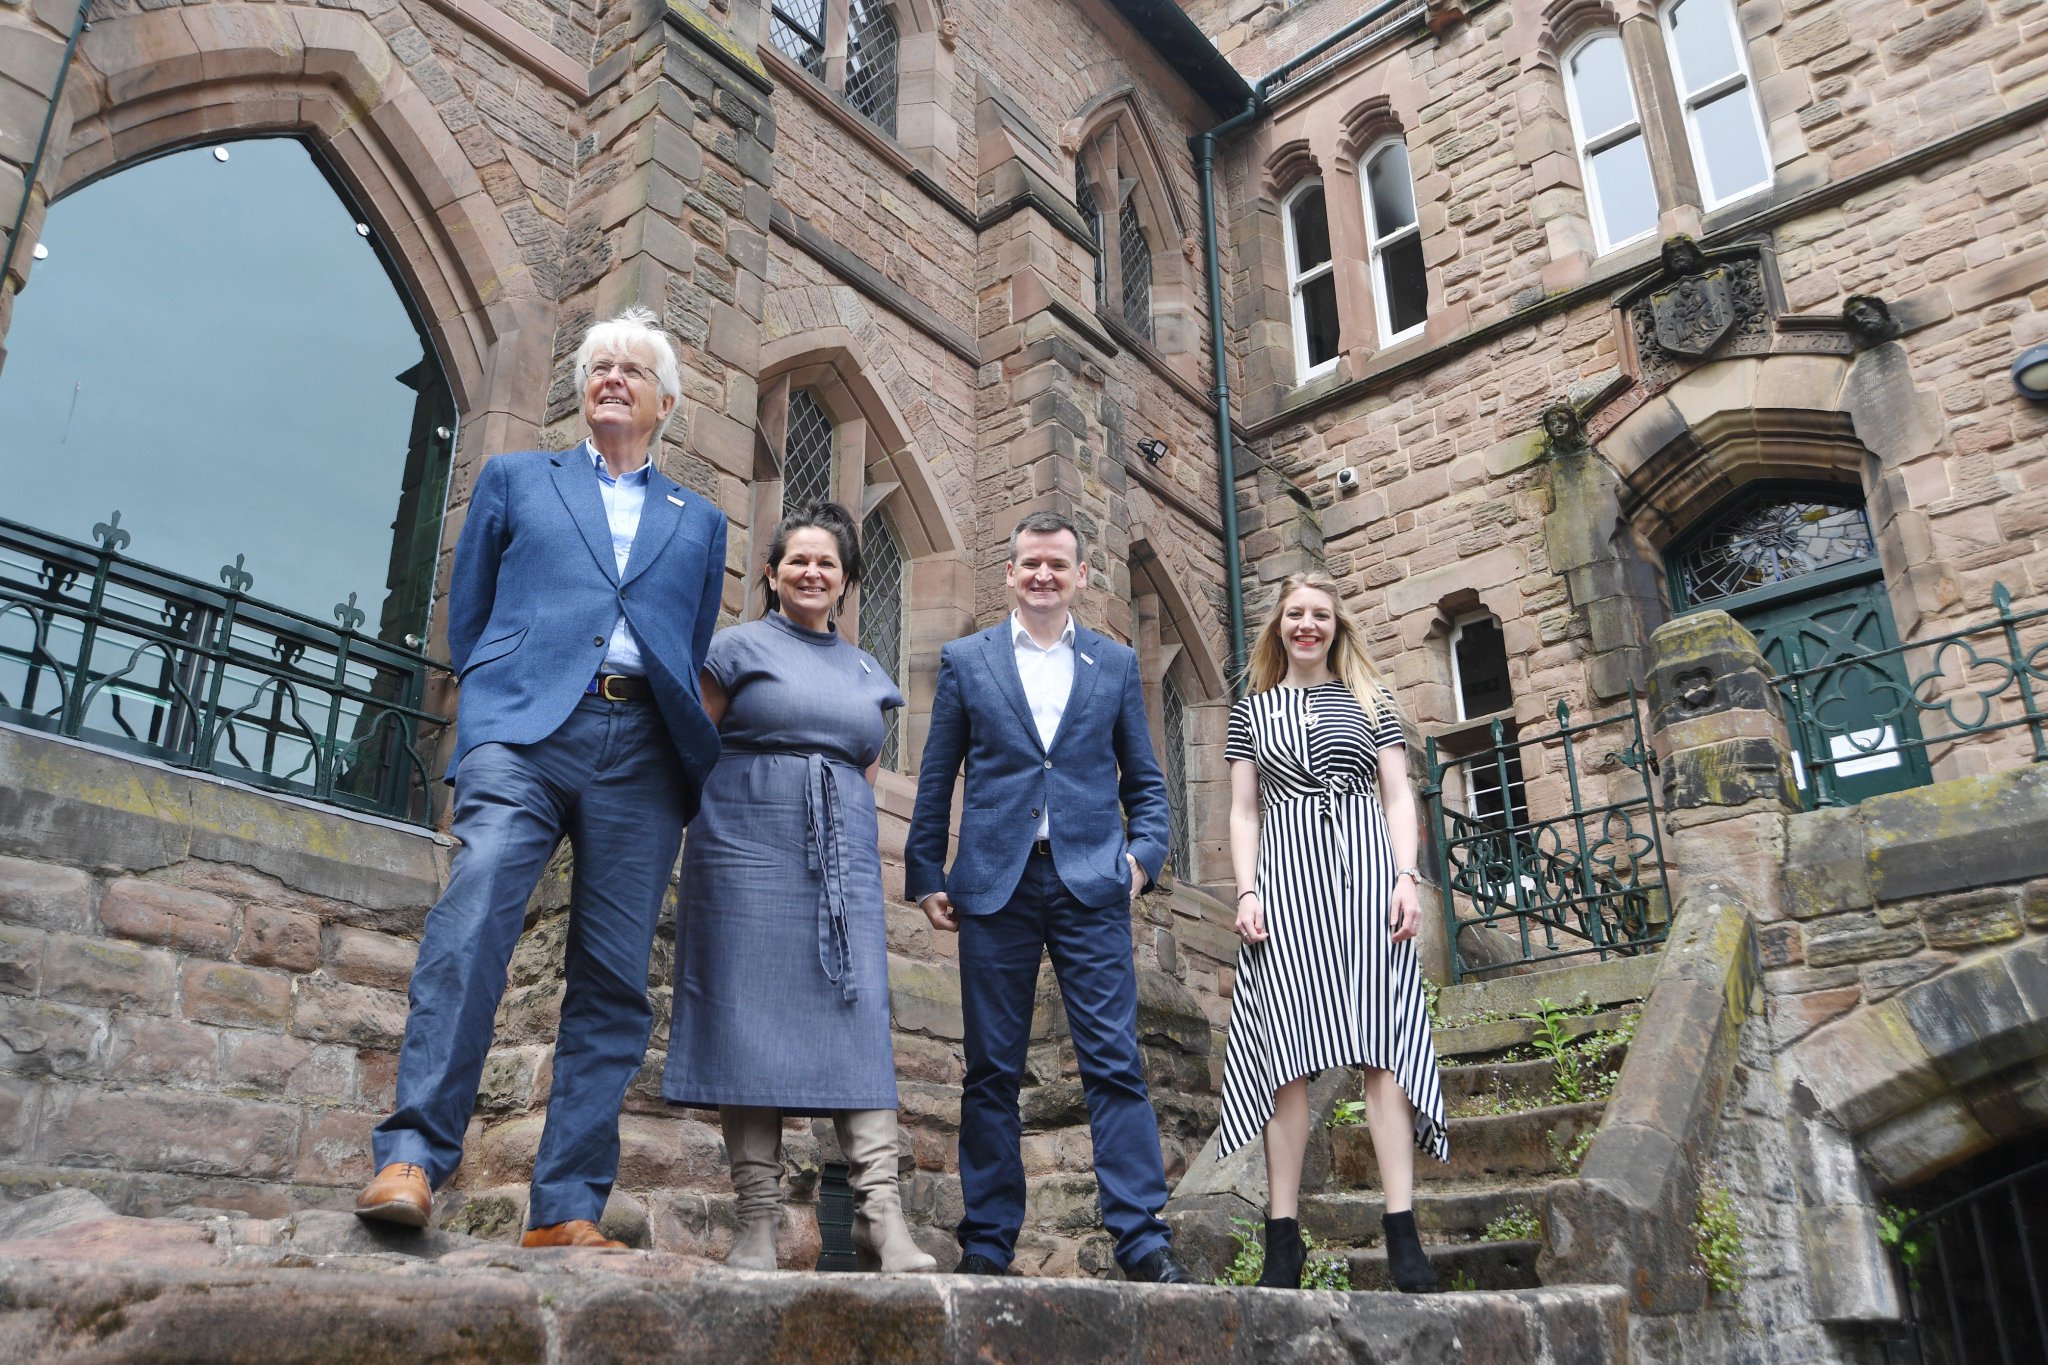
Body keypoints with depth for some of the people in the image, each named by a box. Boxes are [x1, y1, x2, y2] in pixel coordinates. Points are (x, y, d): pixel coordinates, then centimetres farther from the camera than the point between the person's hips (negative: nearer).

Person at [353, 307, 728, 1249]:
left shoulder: (700, 522, 25)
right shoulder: (516, 480, 22)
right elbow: (465, 617, 20)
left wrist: (688, 748, 13)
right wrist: (501, 694, 9)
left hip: (642, 752, 2)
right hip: (526, 725, -1)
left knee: (612, 983, -5)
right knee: (475, 915, -26)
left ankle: (567, 1211, -3)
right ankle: (412, 1156, -26)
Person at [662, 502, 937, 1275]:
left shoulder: (865, 672, 21)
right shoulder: (739, 647, 8)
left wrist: (871, 843, 11)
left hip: (844, 860, 4)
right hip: (749, 849, -3)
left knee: (860, 1024, -6)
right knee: (751, 1026, -4)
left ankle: (882, 1220, -11)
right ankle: (757, 1223, 1)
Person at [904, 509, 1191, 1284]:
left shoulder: (1116, 664, 13)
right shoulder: (965, 661, 11)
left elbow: (1144, 780, 14)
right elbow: (935, 782, 10)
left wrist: (1143, 853, -2)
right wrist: (926, 876, 5)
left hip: (1089, 881, 0)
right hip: (995, 885, 0)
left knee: (1115, 1062, -5)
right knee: (992, 1069, 4)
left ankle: (1142, 1240, -1)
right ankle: (987, 1243, 13)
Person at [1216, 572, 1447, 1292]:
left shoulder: (1371, 700, 16)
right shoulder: (1252, 710, 17)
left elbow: (1398, 797, 10)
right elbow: (1243, 811, 12)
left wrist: (1406, 879, -4)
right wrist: (1247, 892, -2)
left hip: (1365, 869, 0)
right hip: (1285, 875, 0)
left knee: (1383, 1043, -9)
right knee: (1288, 1051, -5)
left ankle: (1403, 1235, -11)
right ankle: (1283, 1238, -4)